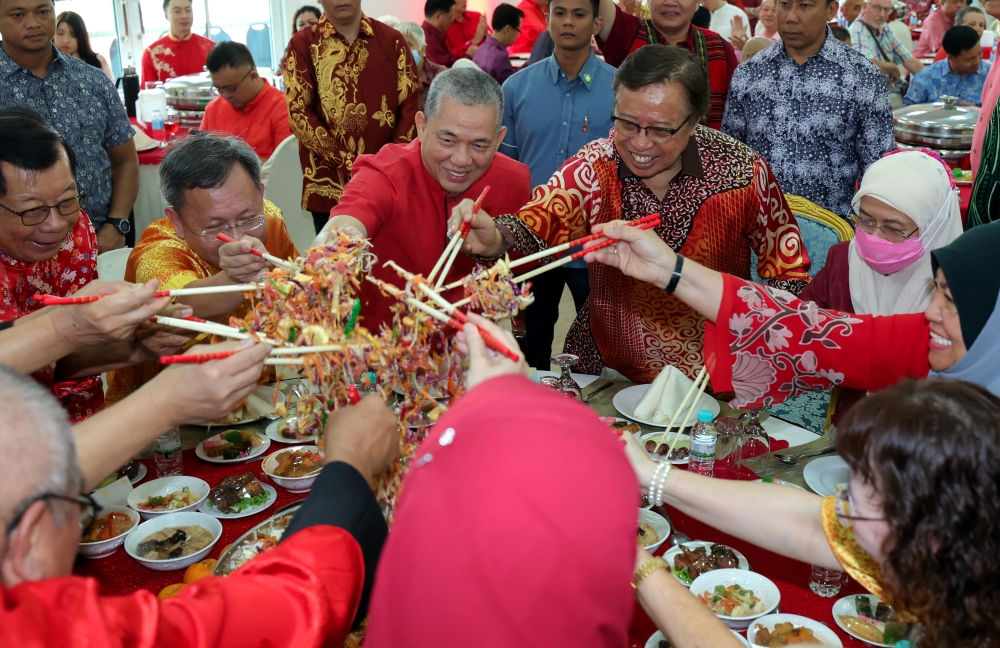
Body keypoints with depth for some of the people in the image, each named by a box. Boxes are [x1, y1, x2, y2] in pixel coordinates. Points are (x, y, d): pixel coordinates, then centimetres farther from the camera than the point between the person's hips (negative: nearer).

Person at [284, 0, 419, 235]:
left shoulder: (392, 39, 6)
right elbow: (299, 114, -6)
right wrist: (350, 165, -14)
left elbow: (410, 105, 3)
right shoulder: (302, 44, 0)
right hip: (329, 183, -1)